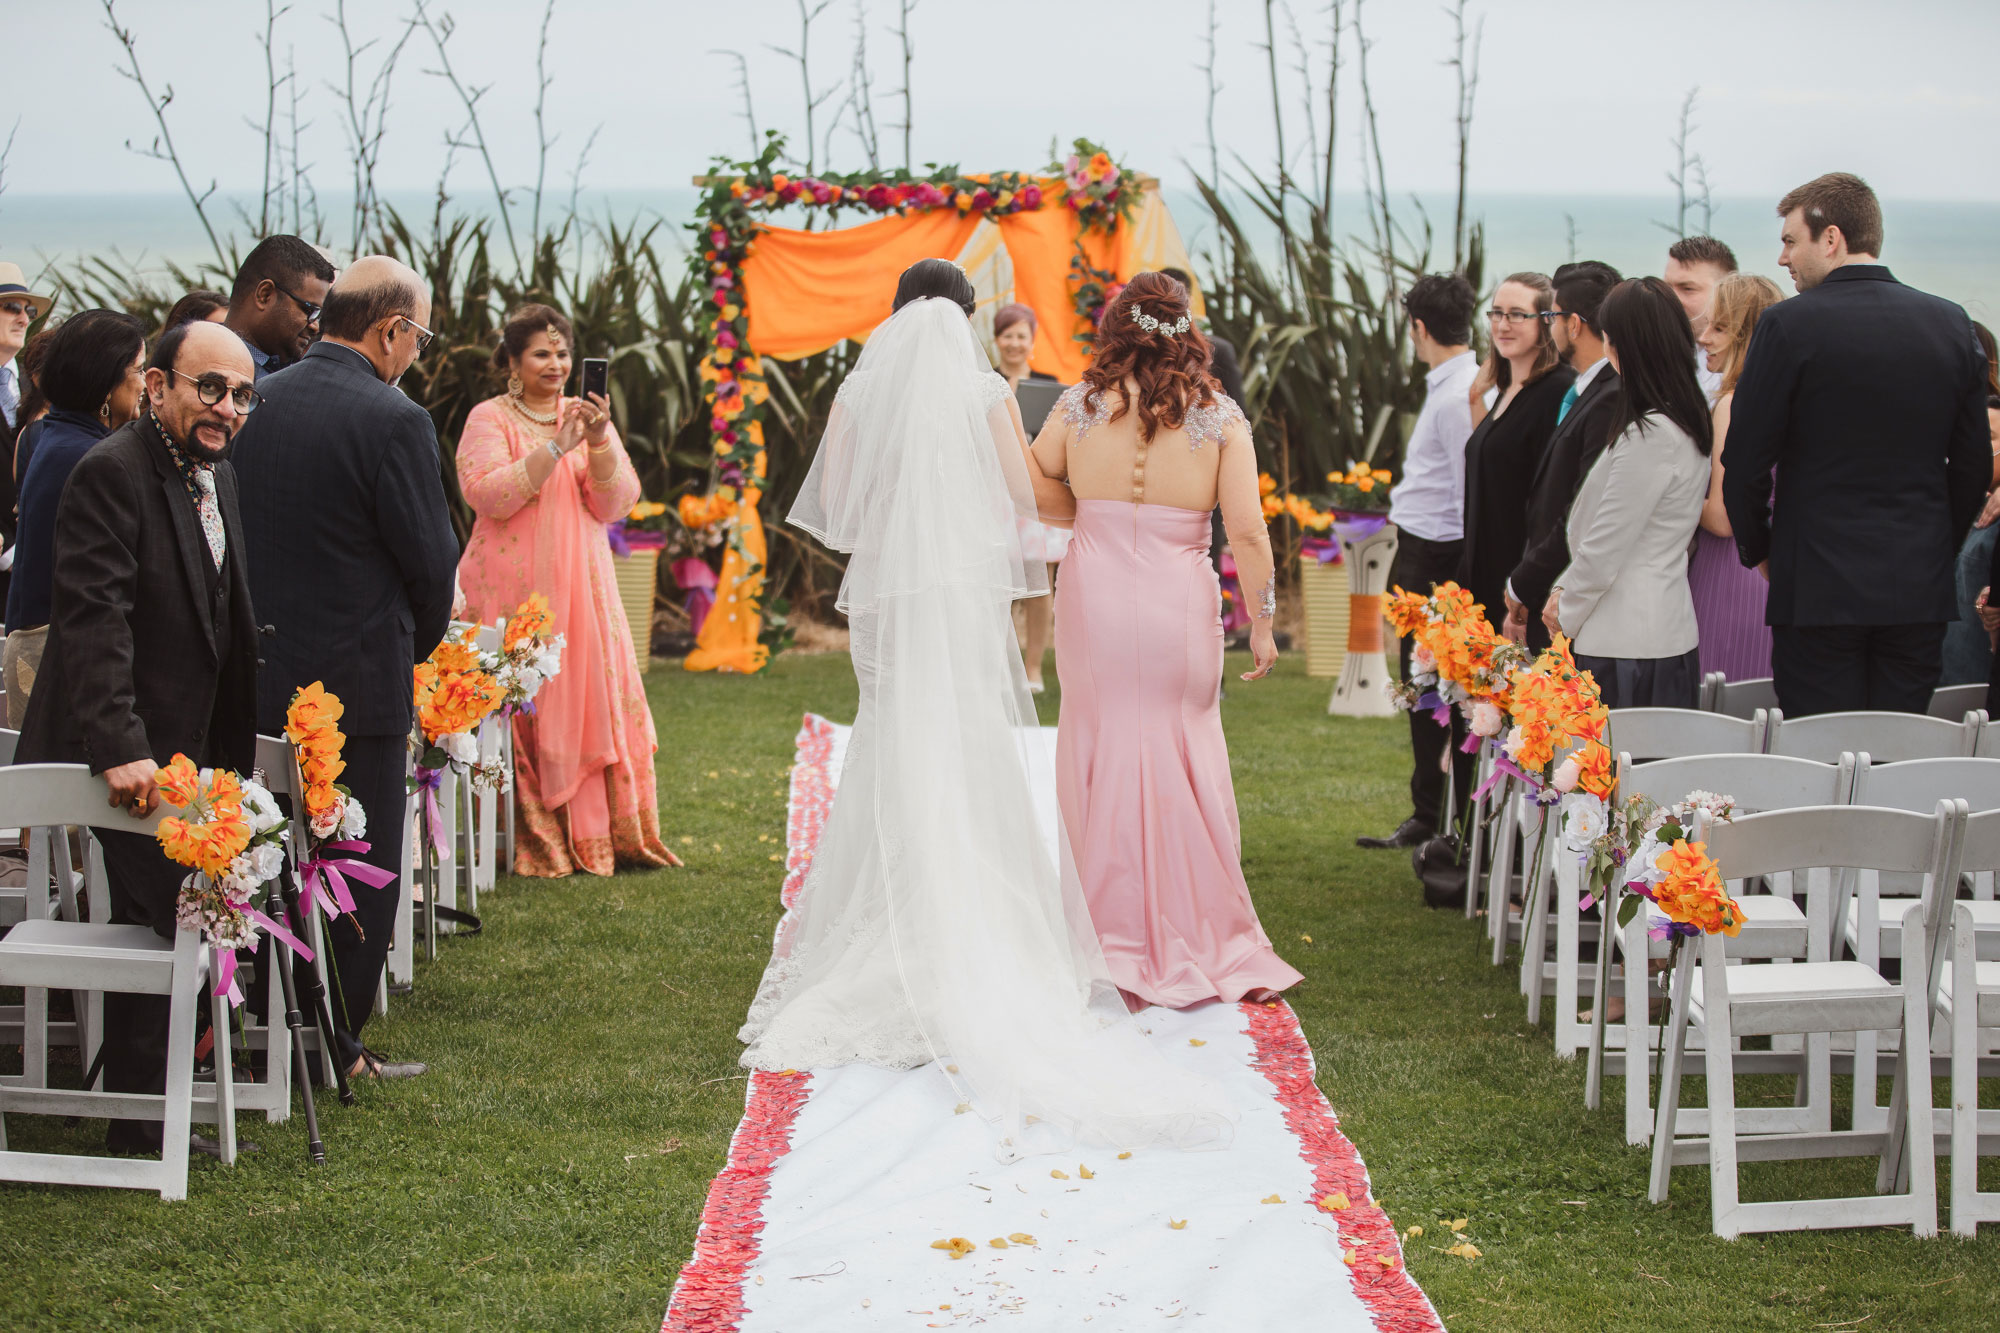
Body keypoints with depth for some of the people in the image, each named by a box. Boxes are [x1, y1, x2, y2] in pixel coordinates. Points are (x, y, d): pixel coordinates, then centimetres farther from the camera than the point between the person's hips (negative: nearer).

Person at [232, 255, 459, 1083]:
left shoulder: (256, 403, 3)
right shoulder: (392, 420, -16)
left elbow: (239, 531, 9)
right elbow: (430, 557, -13)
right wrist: (419, 645, 6)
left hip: (259, 673, 6)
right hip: (358, 681, -6)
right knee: (362, 868, 5)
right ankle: (336, 1048, 9)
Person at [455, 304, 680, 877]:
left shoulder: (588, 416, 13)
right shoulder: (490, 419, 1)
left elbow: (617, 504, 4)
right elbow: (489, 495, -15)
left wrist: (599, 442, -12)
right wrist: (557, 446, -19)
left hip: (582, 588, 4)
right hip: (511, 590, -4)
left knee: (593, 698, 0)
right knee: (518, 710, -8)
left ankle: (598, 837, 6)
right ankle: (530, 845, -3)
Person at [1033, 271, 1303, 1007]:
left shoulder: (1081, 404, -1)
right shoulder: (1219, 416, -4)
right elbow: (1248, 532, -7)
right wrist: (1262, 624, 1)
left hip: (1094, 597, 1)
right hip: (1181, 604, 0)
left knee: (1102, 754, 9)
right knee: (1186, 757, 9)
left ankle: (1116, 939, 15)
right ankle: (1202, 939, 15)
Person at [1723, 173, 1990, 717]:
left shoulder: (1789, 324, -9)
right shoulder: (1951, 324, 5)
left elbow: (1746, 461, -6)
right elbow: (1973, 464, 10)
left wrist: (1757, 549, 9)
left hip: (1819, 589, -4)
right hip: (1920, 590, 4)